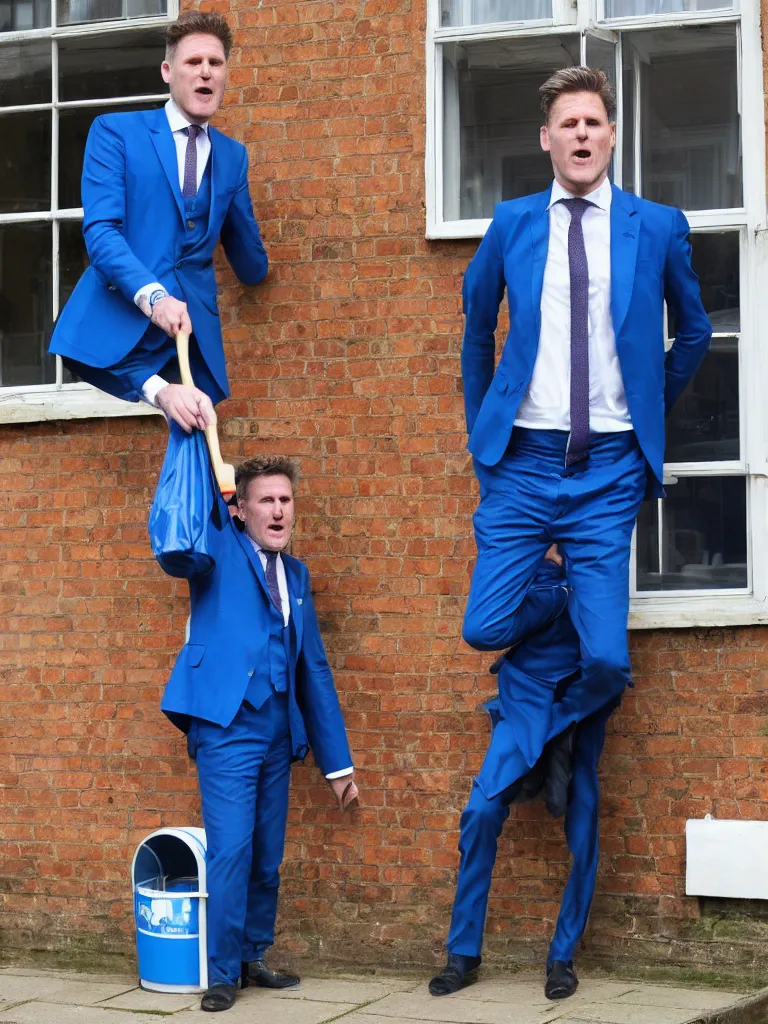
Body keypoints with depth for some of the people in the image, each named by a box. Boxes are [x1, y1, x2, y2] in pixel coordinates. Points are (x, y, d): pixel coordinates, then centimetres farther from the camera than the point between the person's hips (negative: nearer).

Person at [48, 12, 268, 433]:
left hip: (192, 327, 3)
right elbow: (100, 229, -10)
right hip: (118, 319, -3)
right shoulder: (115, 131, 4)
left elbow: (251, 264, 28)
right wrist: (152, 297, -24)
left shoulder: (233, 156, 16)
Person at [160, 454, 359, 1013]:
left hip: (278, 731, 5)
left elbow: (314, 667, 18)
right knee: (231, 851, -10)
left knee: (267, 857, 8)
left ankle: (253, 958, 21)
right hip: (227, 724, -5)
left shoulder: (296, 573, 17)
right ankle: (222, 972, 0)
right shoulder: (218, 548, 6)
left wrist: (338, 763, 16)